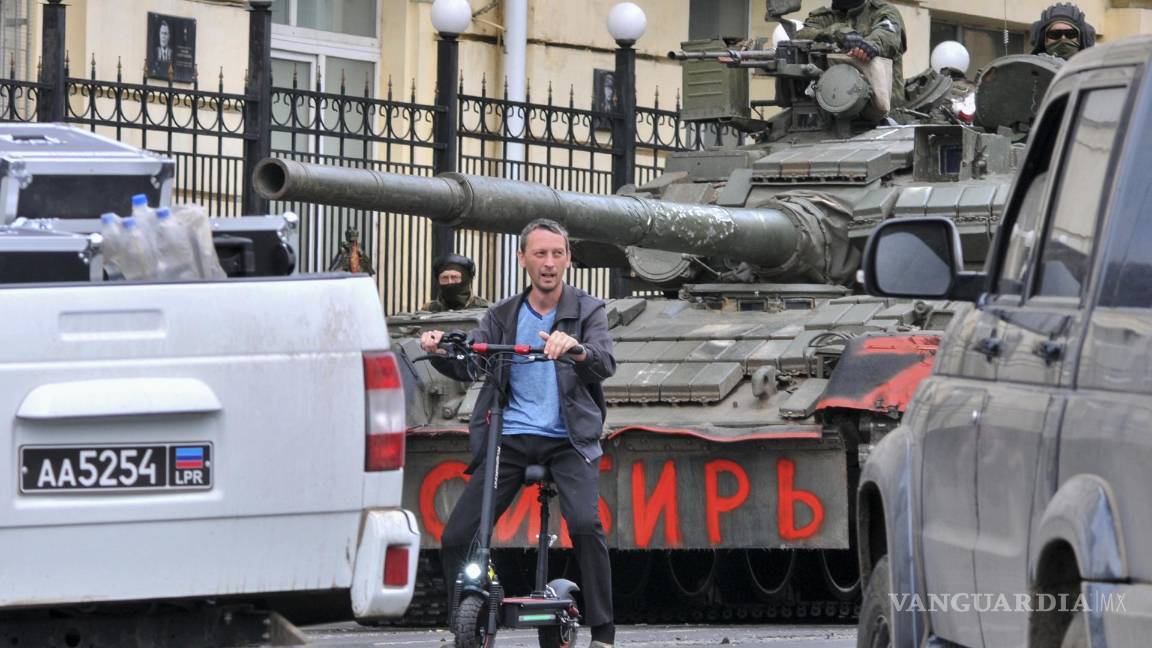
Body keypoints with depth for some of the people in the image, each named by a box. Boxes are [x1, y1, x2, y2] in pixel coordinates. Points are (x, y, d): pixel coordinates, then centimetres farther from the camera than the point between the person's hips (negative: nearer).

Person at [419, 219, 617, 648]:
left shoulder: (587, 311, 4)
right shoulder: (503, 317, 13)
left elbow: (605, 365, -14)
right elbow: (467, 365, 0)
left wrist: (577, 349, -37)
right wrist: (439, 351, -23)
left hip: (569, 439, -3)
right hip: (511, 437, 3)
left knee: (585, 525, -27)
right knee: (455, 538, -5)